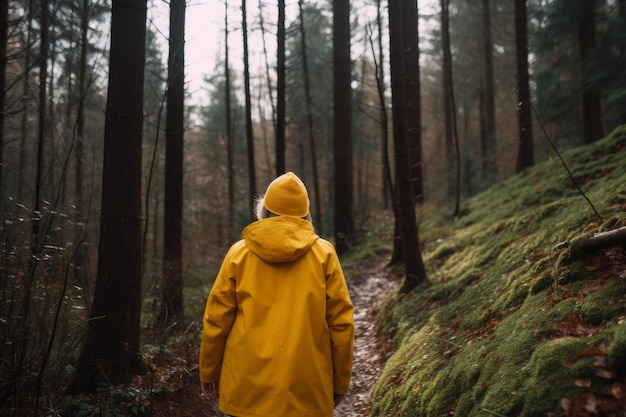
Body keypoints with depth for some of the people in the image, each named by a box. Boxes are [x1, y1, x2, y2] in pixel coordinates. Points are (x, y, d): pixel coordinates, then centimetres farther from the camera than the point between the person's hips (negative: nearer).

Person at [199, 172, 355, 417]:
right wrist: (340, 381, 9)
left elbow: (216, 320, 1)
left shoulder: (239, 253, -1)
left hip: (248, 389, 1)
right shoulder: (324, 254, -2)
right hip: (306, 392, 0)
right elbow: (340, 323, -2)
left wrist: (209, 372, 14)